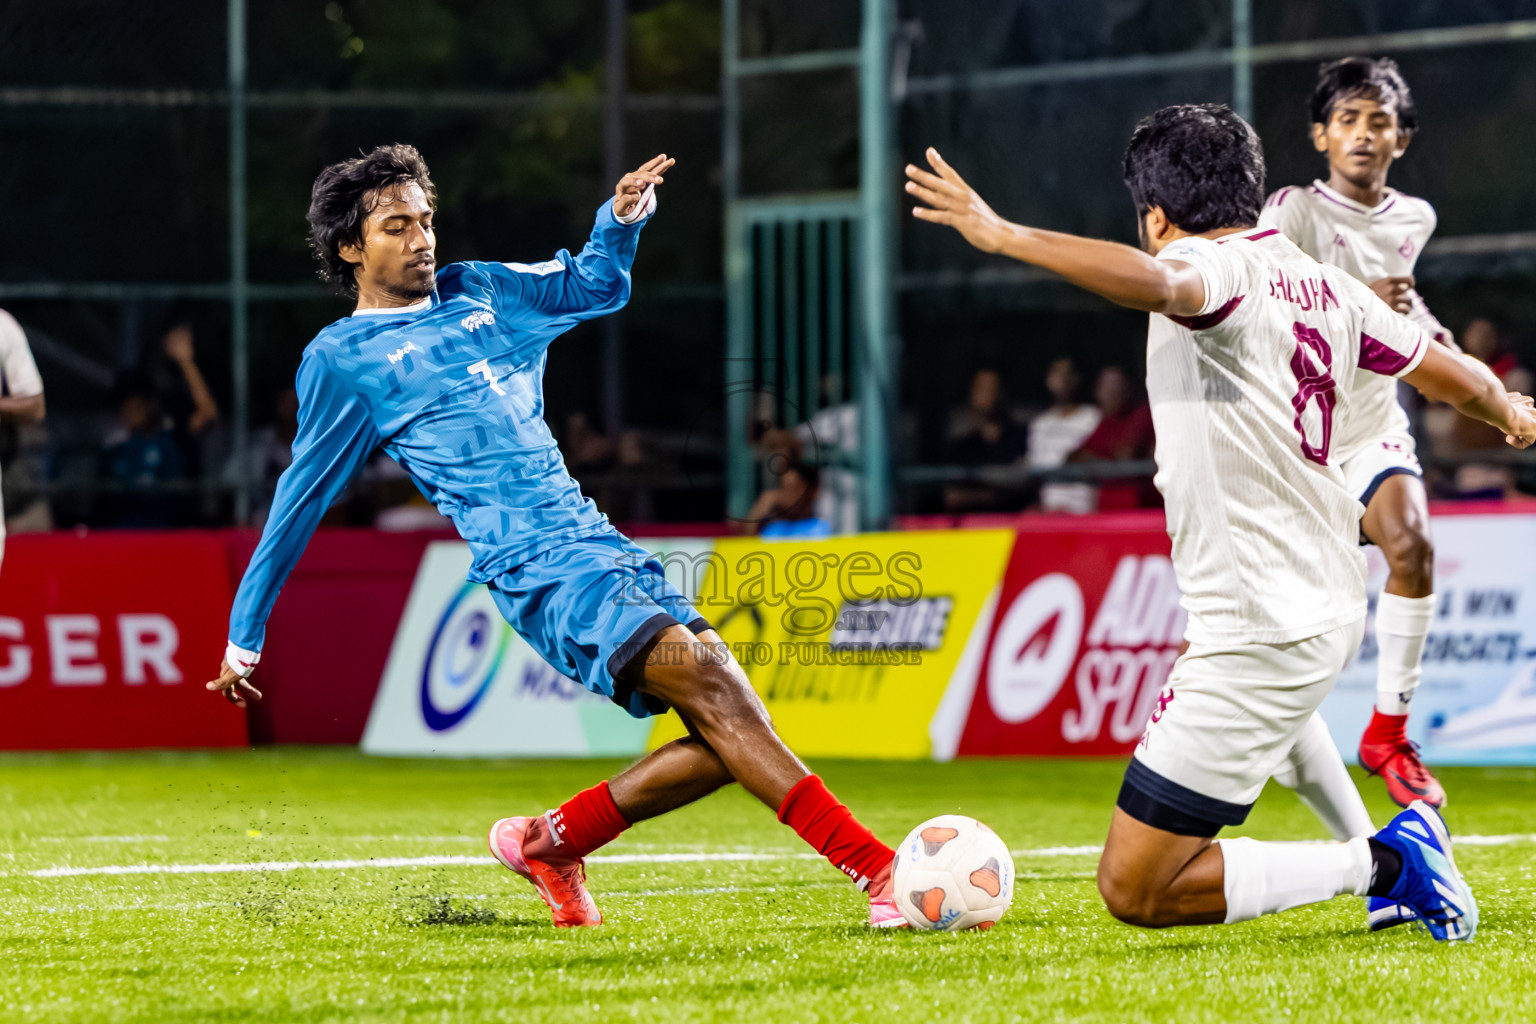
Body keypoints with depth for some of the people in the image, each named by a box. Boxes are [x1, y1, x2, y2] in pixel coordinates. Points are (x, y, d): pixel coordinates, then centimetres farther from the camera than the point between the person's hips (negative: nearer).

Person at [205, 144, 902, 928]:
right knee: (704, 675, -26)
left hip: (602, 543, 7)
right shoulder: (341, 359, 5)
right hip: (536, 571, -7)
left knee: (725, 732, -6)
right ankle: (875, 869, -31)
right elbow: (300, 500, 11)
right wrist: (244, 639, 15)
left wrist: (621, 219, 9)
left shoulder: (478, 294, 21)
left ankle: (550, 842, 11)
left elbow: (594, 286, 32)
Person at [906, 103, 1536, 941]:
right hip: (1330, 607, 10)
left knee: (1133, 890, -7)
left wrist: (1003, 236, -44)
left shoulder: (1215, 268, -15)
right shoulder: (1325, 287, 7)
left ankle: (1383, 865, -7)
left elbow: (1154, 281, -41)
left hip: (1257, 636, -10)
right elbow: (1449, 374, 22)